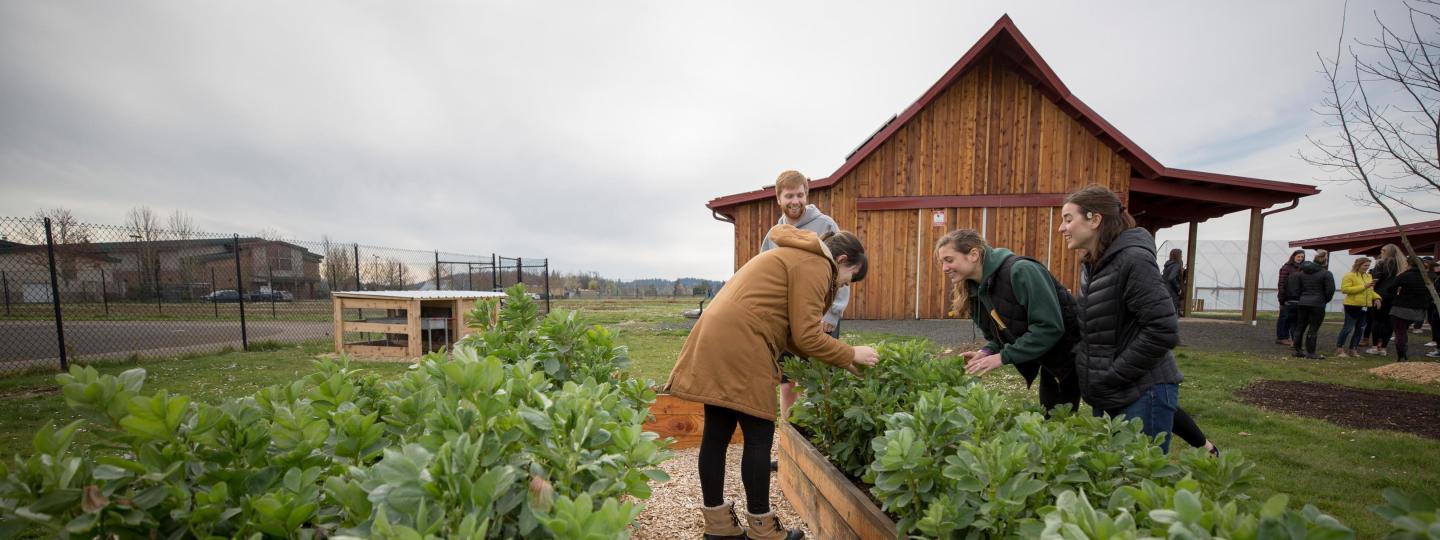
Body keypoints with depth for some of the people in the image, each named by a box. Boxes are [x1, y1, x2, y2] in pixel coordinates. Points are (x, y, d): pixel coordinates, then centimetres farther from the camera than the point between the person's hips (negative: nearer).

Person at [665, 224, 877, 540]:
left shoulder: (798, 257, 26)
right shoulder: (815, 265, -4)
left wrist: (835, 361, 20)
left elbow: (791, 331, 22)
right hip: (739, 346, -10)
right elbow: (806, 336, -10)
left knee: (718, 432, 13)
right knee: (759, 436, 2)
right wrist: (850, 355, 5)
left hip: (717, 339, 10)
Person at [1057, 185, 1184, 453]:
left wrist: (1111, 376, -18)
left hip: (1144, 393, -8)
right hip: (1109, 396, 8)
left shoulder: (1133, 260, -18)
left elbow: (1163, 330, -22)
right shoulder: (1091, 265, 8)